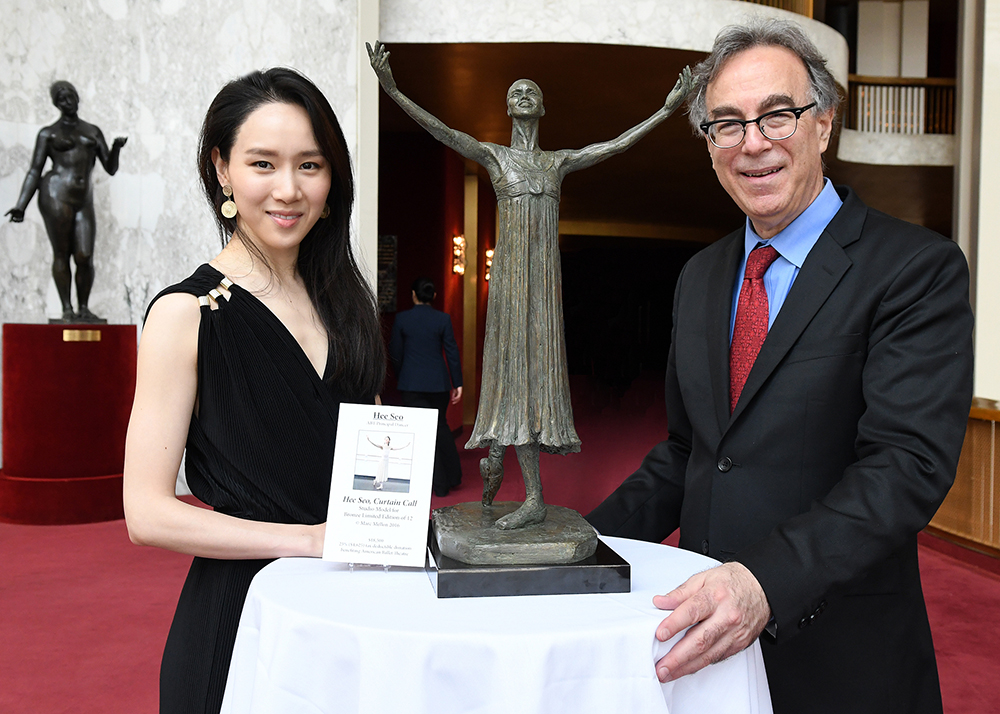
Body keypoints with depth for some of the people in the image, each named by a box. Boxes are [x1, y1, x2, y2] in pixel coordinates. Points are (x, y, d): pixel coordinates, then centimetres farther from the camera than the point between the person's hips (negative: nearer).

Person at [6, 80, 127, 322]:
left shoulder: (93, 132, 18)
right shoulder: (48, 133, 8)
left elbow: (111, 168, 13)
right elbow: (34, 172, 4)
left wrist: (116, 148, -8)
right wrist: (21, 206, -7)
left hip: (83, 201, 3)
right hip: (56, 195, -3)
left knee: (85, 257, -5)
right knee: (61, 254, -3)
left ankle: (84, 309, 8)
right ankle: (67, 309, 4)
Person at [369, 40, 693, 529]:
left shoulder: (559, 162, 15)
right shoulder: (493, 155, 6)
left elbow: (618, 144, 14)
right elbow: (440, 130, -6)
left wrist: (668, 107, 13)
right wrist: (392, 90, -18)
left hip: (545, 275, 4)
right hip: (510, 273, -3)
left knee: (535, 364, 2)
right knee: (515, 365, -7)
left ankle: (496, 455, 22)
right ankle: (534, 498, -3)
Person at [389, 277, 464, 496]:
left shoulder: (402, 318, -4)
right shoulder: (442, 319, -4)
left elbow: (395, 353, 2)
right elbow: (452, 352, -2)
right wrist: (457, 383, 4)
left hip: (411, 383, -1)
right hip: (438, 382, 1)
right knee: (441, 425, 19)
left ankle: (439, 484, 6)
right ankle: (451, 477, 25)